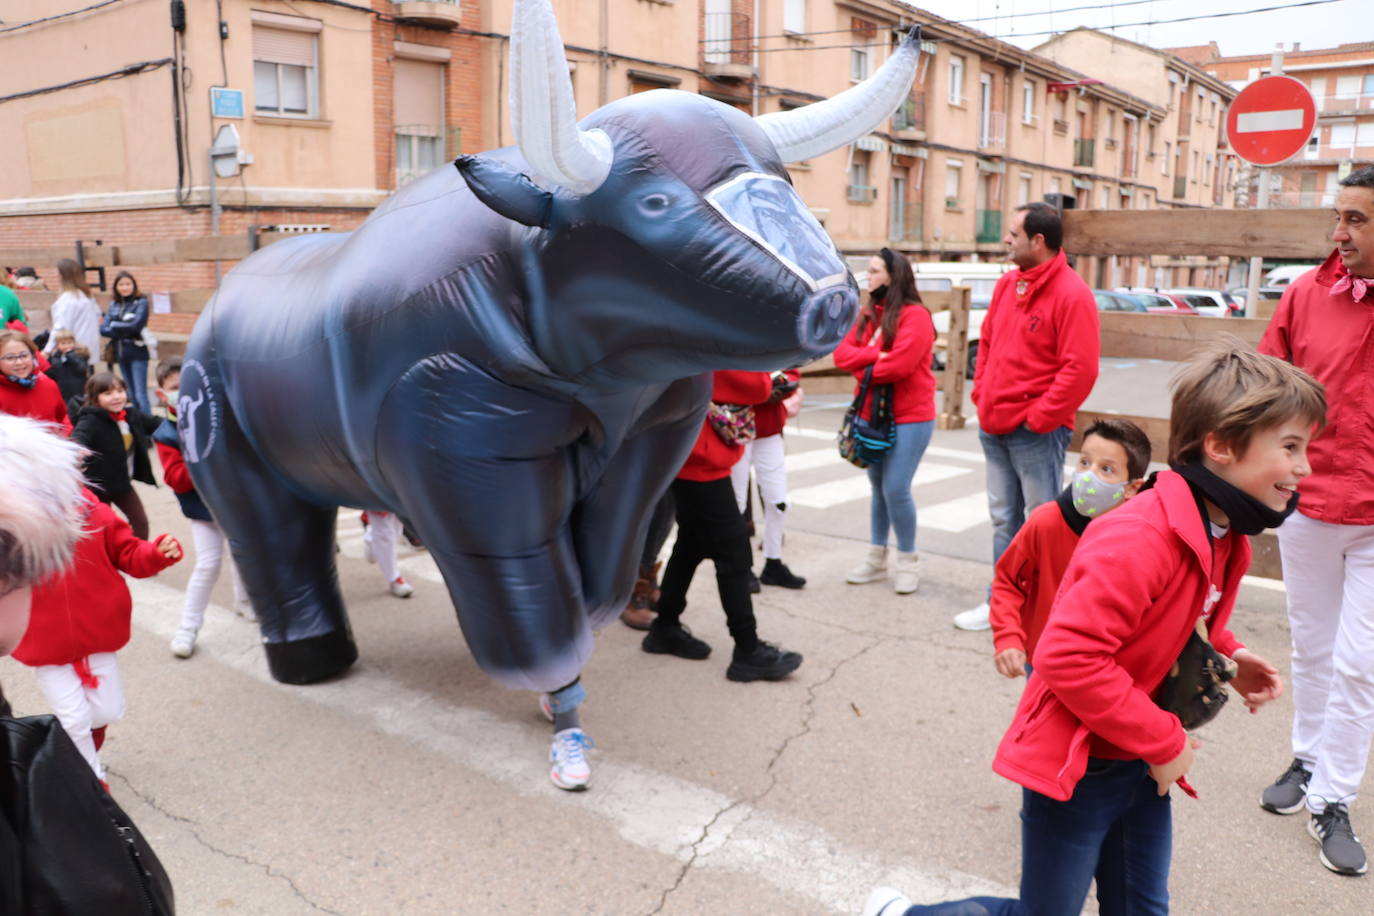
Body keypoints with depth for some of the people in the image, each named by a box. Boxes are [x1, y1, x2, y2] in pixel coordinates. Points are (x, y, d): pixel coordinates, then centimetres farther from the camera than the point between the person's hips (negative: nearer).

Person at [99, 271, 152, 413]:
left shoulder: (141, 302, -4)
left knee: (141, 395, -11)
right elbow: (103, 329, 1)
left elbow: (136, 325, -16)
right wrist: (124, 331, -12)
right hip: (120, 353, 5)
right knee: (132, 395, 12)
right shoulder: (113, 305, 10)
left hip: (137, 353, -5)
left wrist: (114, 325, -4)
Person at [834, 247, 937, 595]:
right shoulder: (868, 315, 11)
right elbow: (841, 353, 0)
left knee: (896, 489, -8)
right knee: (878, 488, 14)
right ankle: (876, 558, 24)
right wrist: (874, 355, -18)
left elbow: (899, 365, -25)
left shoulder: (915, 315, -14)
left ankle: (908, 561, 9)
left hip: (909, 417, -7)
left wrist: (863, 369, -8)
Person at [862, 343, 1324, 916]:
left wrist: (1224, 656, 3)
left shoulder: (1225, 535, 3)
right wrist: (1163, 741, -21)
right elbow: (1069, 657, -31)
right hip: (1075, 764, -9)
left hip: (1142, 763, 9)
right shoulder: (1140, 538, -28)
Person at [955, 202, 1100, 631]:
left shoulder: (1071, 294, -15)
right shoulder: (1006, 284, 10)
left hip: (1036, 432, -8)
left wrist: (1038, 418, -18)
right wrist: (981, 396, 9)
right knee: (1004, 519, 16)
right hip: (993, 427, 8)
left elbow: (1080, 370, -20)